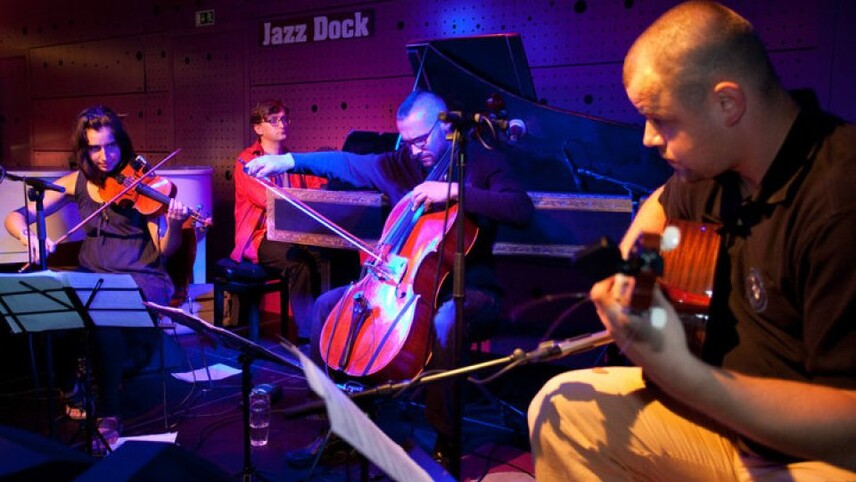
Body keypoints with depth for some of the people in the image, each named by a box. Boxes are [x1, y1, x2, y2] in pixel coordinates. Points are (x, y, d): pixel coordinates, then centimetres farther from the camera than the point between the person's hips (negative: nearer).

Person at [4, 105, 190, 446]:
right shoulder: (77, 182, 4)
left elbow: (166, 250, -11)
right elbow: (15, 217, 4)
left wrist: (174, 224, -33)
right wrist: (29, 237, -19)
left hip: (142, 279, -3)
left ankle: (109, 414, -16)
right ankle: (70, 388, 4)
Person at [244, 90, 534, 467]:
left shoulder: (484, 161, -7)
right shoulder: (398, 165, 8)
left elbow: (522, 210, -22)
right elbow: (344, 163, 8)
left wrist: (455, 190, -29)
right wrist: (288, 160, -4)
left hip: (467, 287, -6)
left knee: (444, 323, -39)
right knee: (328, 305, -2)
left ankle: (445, 439, -19)